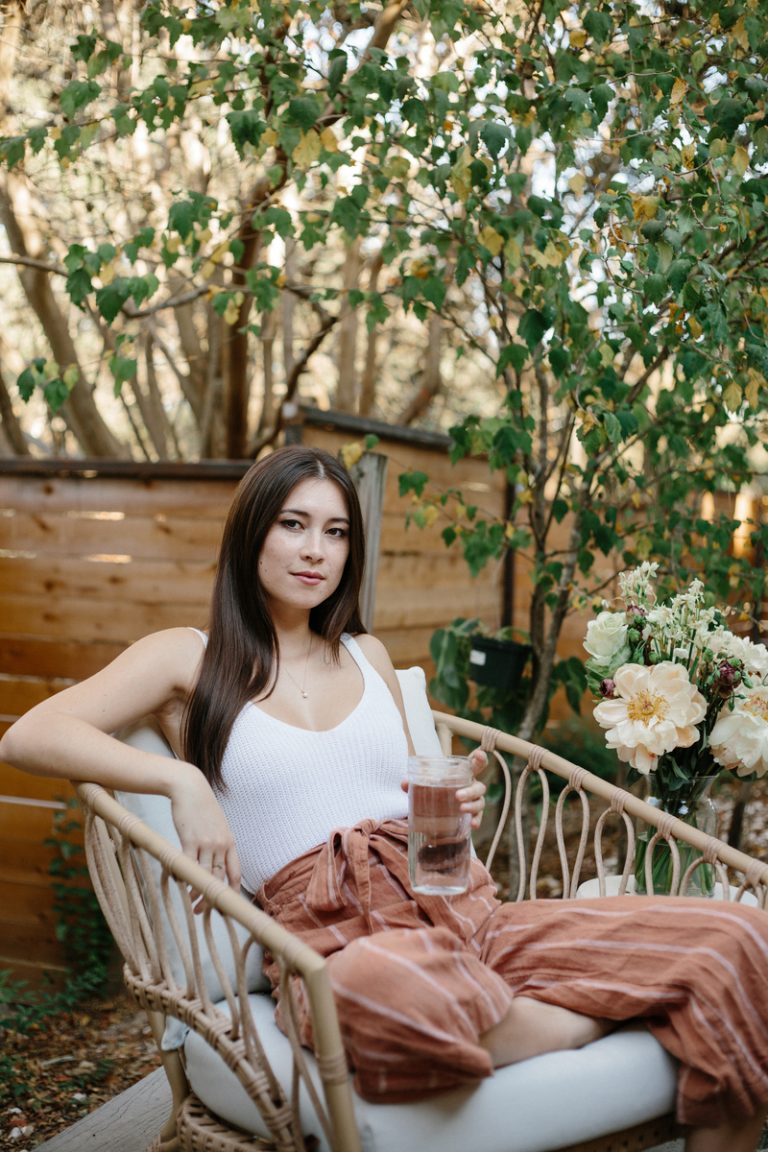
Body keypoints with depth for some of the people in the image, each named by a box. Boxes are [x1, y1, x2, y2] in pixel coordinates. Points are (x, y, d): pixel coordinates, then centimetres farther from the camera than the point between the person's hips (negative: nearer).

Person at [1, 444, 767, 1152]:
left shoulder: (367, 656, 21)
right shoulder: (188, 659, 7)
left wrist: (453, 813, 2)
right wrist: (182, 780, -17)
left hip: (458, 911, 5)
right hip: (338, 941, -4)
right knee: (389, 990, -43)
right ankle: (604, 1024, -16)